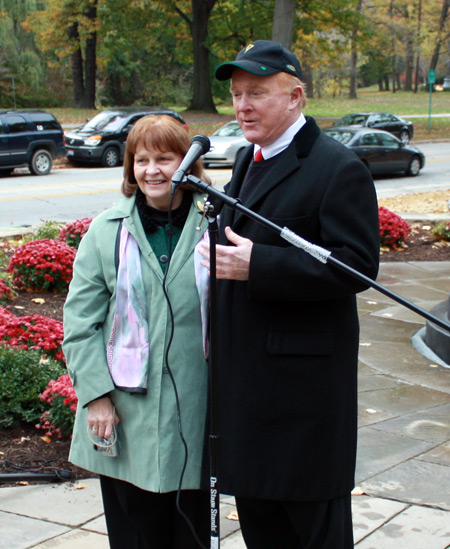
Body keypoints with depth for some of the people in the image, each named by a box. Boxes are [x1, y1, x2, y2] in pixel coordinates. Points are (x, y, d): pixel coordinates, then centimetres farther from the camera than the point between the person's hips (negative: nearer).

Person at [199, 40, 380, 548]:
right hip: (245, 369, 8)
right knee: (255, 507, 18)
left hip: (303, 372, -8)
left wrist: (254, 265, -26)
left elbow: (357, 266, -21)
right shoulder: (248, 161, 14)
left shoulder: (338, 169, -13)